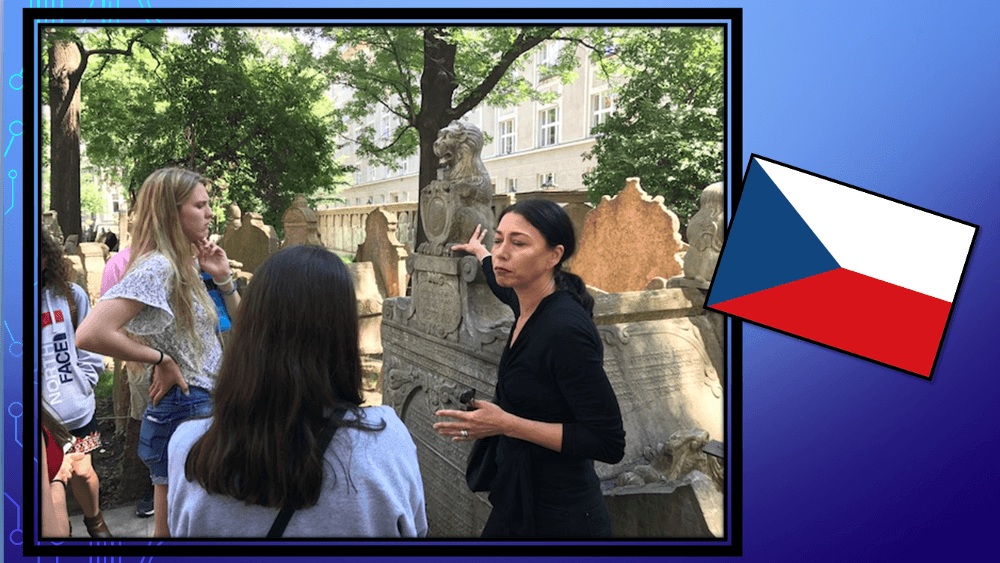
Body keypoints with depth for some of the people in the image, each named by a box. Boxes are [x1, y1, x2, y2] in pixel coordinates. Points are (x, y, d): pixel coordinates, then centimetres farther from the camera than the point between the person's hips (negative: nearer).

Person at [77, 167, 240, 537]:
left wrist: (223, 278, 2)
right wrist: (160, 359, -19)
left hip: (206, 406, 9)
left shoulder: (187, 265, 11)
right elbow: (91, 334, -31)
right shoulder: (156, 267, -18)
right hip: (184, 410, -9)